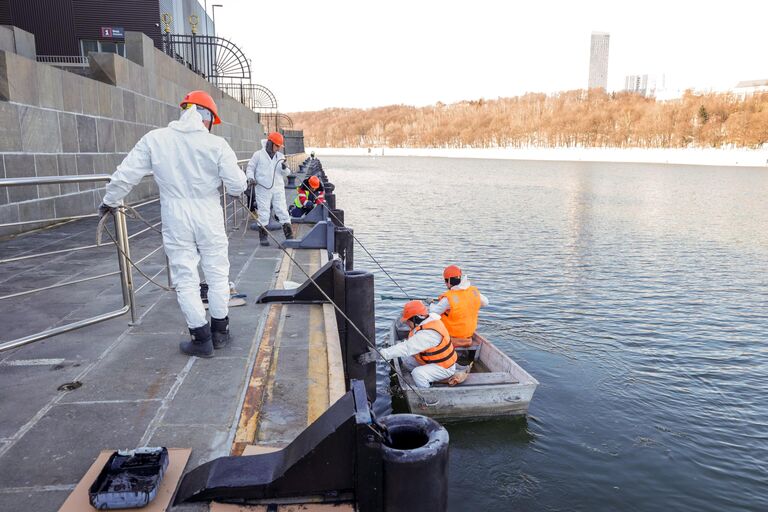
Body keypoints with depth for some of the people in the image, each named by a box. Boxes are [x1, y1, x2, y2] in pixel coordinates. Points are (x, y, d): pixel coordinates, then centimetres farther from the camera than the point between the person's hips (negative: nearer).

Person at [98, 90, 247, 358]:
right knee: (217, 275, 15)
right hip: (210, 222, 0)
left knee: (186, 280, 9)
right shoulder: (216, 144, -9)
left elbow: (125, 175, 1)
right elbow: (237, 185, -9)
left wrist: (110, 201, 18)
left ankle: (202, 339, 15)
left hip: (176, 223, 1)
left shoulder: (154, 139, -3)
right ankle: (220, 331, 26)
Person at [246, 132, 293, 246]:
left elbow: (286, 173, 10)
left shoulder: (280, 156, 10)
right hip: (263, 189, -3)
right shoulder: (258, 155, -1)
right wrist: (251, 178, -14)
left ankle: (289, 235, 5)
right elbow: (250, 168, 4)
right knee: (263, 213, 2)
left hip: (278, 189, 3)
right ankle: (263, 236, 13)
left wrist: (285, 168, -12)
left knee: (282, 211, 1)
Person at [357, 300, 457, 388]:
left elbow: (406, 348, -41)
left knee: (418, 373, -31)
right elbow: (412, 344, 5)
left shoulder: (429, 333, -34)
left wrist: (378, 354, -45)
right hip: (431, 359, 10)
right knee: (405, 359, 5)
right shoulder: (426, 322, -4)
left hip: (444, 367, -10)